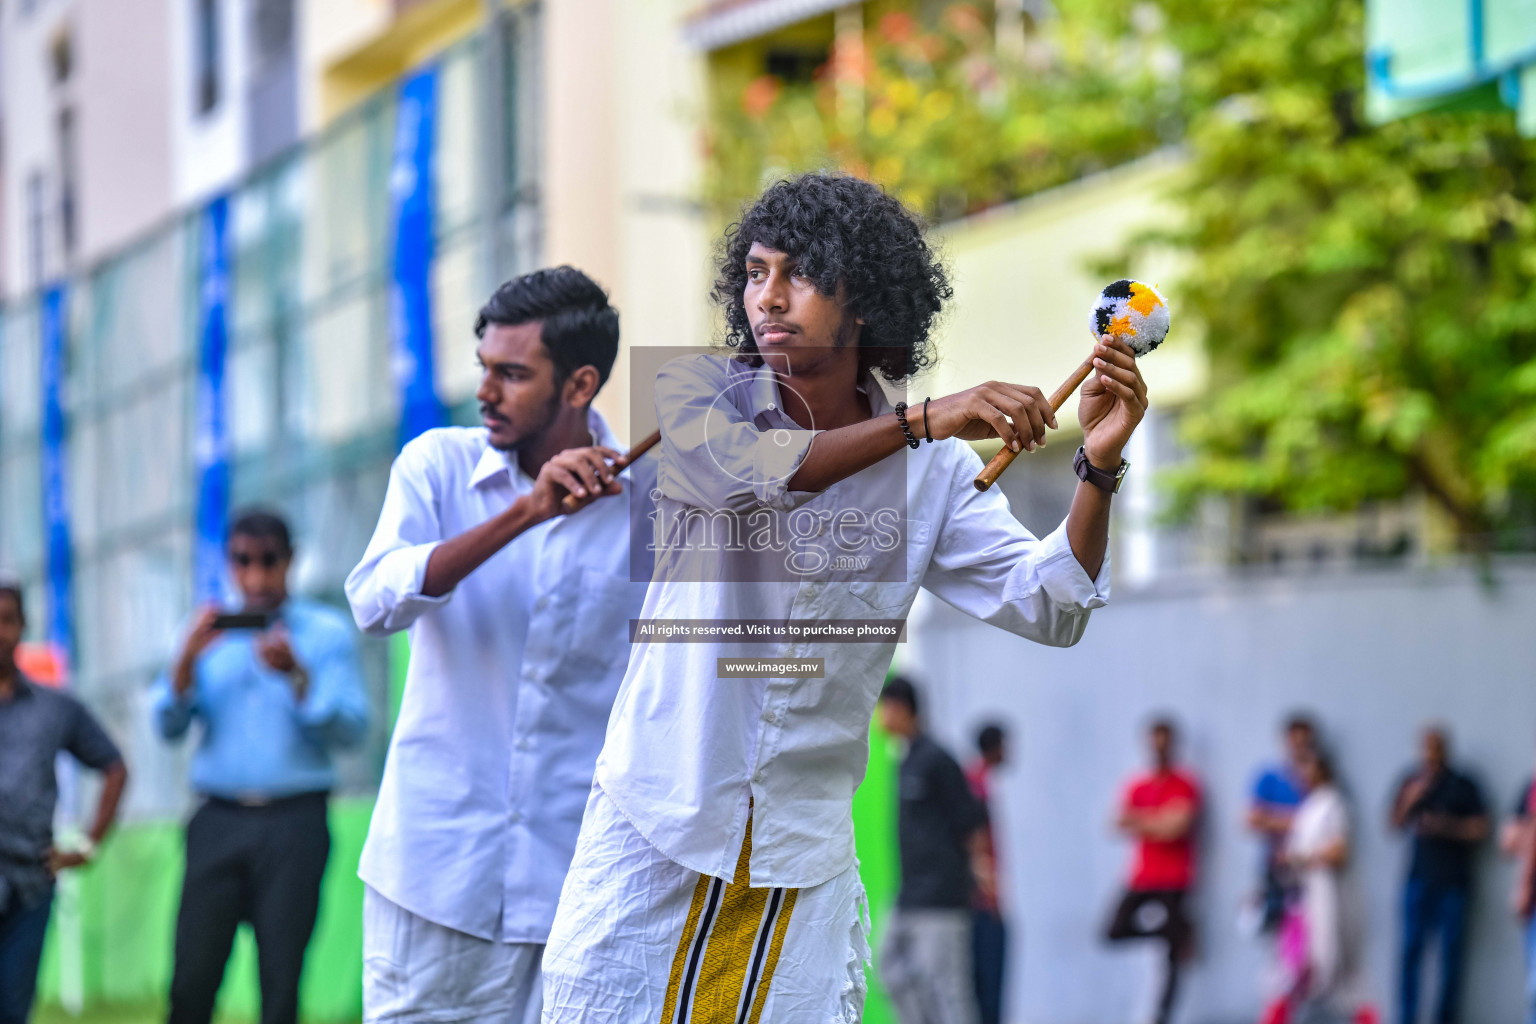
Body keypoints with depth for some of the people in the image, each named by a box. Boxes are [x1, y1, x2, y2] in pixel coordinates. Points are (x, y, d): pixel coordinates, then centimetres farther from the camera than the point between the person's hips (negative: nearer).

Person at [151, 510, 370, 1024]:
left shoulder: (327, 632, 8)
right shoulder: (209, 633, 16)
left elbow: (351, 729, -3)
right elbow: (167, 726, 7)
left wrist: (296, 675, -17)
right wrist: (187, 659, -9)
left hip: (294, 824, -2)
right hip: (218, 821, 2)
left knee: (281, 978, -6)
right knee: (191, 980, -5)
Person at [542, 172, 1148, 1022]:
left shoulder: (934, 471, 2)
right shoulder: (694, 392, -3)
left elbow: (1047, 608, -5)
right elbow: (740, 470, -25)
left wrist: (1099, 465, -19)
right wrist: (924, 421, -30)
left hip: (804, 850, 1)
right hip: (656, 829, -1)